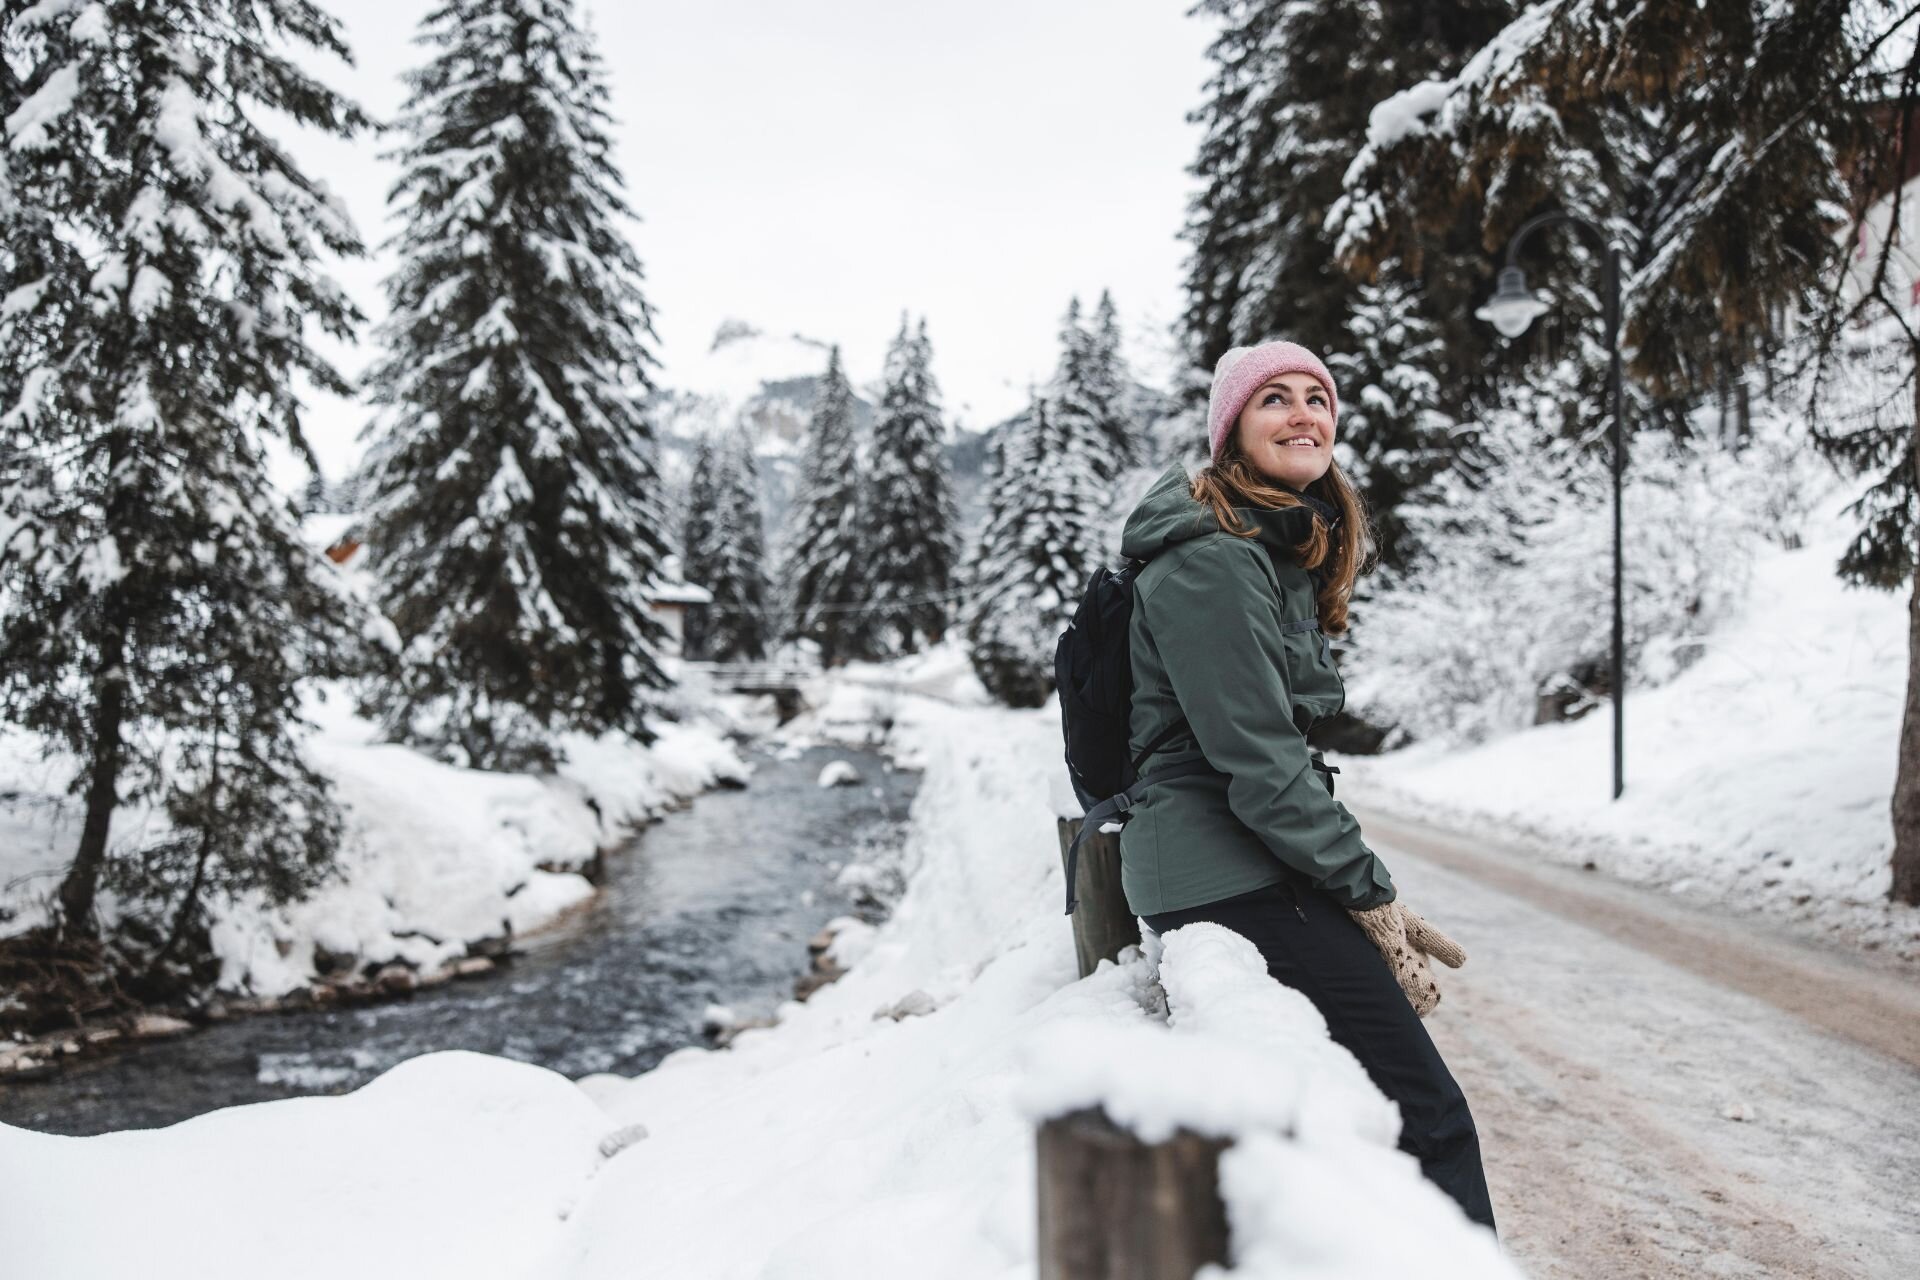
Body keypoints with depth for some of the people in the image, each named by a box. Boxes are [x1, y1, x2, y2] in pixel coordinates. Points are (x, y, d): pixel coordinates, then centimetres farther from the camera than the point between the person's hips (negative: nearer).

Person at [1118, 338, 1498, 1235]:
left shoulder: (1285, 552, 18)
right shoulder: (1211, 561, -14)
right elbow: (1256, 757, -19)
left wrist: (1362, 892, 14)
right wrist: (1369, 895, -12)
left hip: (1242, 868, 10)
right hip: (1230, 875, -10)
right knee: (1428, 1115, -9)